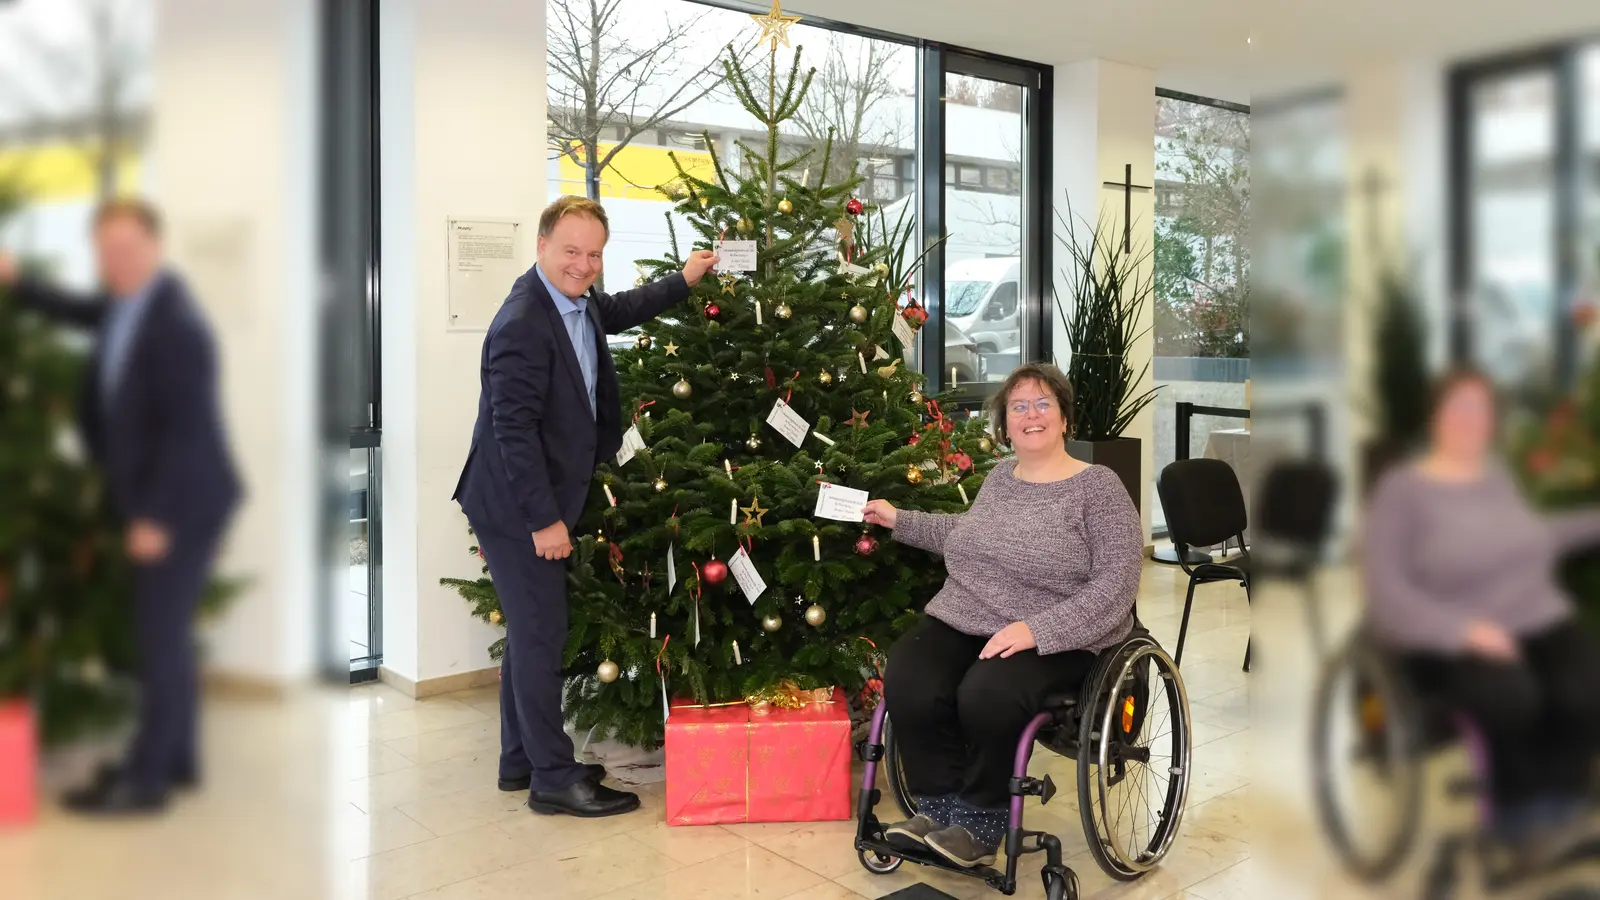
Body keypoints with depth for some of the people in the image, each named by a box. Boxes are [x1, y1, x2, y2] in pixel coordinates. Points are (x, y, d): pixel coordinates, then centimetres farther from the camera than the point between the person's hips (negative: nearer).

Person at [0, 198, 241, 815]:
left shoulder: (175, 322, -22)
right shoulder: (123, 305, 6)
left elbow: (186, 430, -22)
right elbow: (76, 312, 28)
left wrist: (156, 516, -19)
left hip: (184, 502, -9)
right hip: (158, 499, 9)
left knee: (159, 635, -3)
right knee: (165, 632, 16)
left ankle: (147, 778, 8)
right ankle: (176, 759, 27)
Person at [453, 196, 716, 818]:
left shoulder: (580, 304, 6)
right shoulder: (523, 323, -22)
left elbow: (618, 311, 31)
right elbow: (514, 428, -25)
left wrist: (683, 281, 26)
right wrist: (543, 519, -24)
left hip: (540, 506, 10)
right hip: (517, 510, -10)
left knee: (530, 633, 17)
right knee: (542, 637, -3)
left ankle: (521, 761, 30)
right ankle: (554, 779, 9)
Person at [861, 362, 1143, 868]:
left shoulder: (1098, 487, -6)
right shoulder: (999, 477, 14)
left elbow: (1116, 583, -15)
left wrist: (1036, 629, -24)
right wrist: (899, 520, 30)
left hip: (1056, 640, -5)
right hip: (963, 623, 5)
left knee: (985, 697, -34)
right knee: (907, 687, -25)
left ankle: (981, 826, -9)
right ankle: (940, 810, -6)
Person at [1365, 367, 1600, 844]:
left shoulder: (1497, 475, 13)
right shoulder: (1401, 489, -8)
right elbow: (1386, 592, -15)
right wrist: (1464, 630, -25)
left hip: (1538, 620, 6)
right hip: (1449, 641, -5)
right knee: (1514, 698, -34)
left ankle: (1561, 798, 1)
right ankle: (1516, 806, -3)